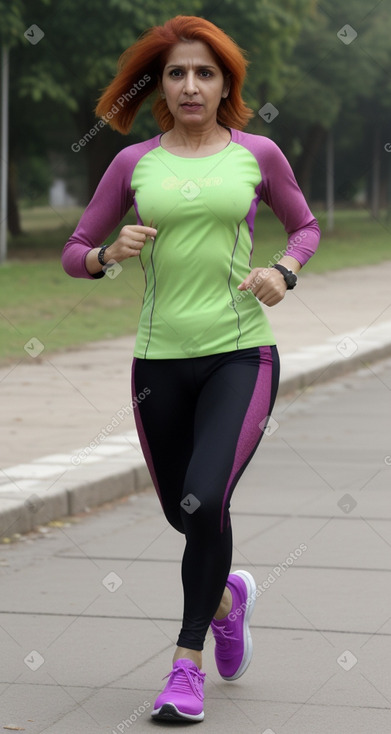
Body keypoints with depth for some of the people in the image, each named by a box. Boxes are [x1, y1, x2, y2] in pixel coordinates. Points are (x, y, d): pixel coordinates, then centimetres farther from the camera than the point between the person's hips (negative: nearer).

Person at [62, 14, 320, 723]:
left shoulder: (257, 154, 2)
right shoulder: (134, 163, 4)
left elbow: (305, 225, 17)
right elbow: (73, 252, 9)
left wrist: (283, 269, -3)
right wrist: (108, 253, -13)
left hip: (242, 352, -2)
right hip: (161, 358, 3)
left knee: (204, 501, -19)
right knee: (181, 511, 14)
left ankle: (188, 662, -5)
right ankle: (228, 594, 48)